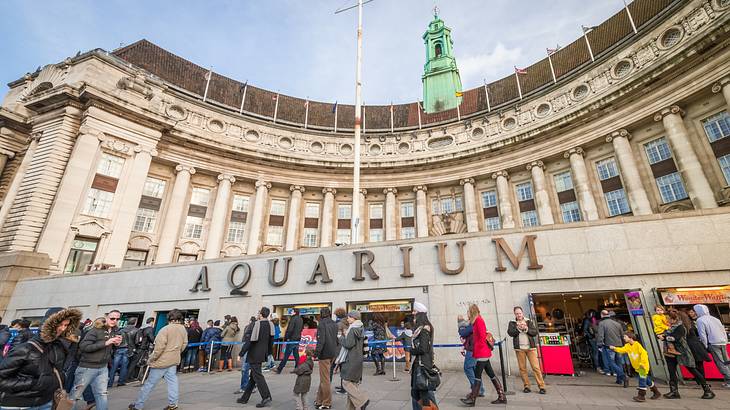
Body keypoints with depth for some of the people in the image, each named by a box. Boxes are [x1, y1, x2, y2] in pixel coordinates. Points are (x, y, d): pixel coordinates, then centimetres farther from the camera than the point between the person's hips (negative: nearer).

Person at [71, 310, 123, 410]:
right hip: (88, 367, -5)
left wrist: (116, 344, -5)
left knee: (102, 394, 9)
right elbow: (83, 346, -23)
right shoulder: (96, 330, -15)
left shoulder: (114, 332, 5)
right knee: (76, 393, 9)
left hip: (103, 368, 6)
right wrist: (105, 343, -27)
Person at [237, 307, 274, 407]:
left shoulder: (256, 324, -19)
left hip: (254, 355, -7)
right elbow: (271, 341, 9)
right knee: (253, 376, 17)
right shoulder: (270, 325, 1)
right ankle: (245, 398, 29)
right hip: (262, 354, 7)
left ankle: (266, 398, -7)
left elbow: (249, 340, -19)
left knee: (257, 376, -2)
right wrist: (269, 352, 20)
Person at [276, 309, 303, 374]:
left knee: (286, 355, -3)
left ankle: (279, 369, 2)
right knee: (296, 354, 11)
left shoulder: (293, 319, -15)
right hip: (298, 339, 8)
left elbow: (290, 329, -19)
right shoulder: (301, 320, 10)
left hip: (291, 339, -8)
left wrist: (286, 338, -12)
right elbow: (301, 329, 18)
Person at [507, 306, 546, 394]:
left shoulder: (529, 321, 10)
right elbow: (510, 333, -7)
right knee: (522, 368, 2)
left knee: (536, 367, -4)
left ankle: (541, 386, 3)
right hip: (519, 348, 0)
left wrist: (526, 329, -14)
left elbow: (535, 332, 0)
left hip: (530, 348, 0)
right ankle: (526, 386, 12)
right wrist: (518, 328, -18)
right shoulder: (512, 323, 7)